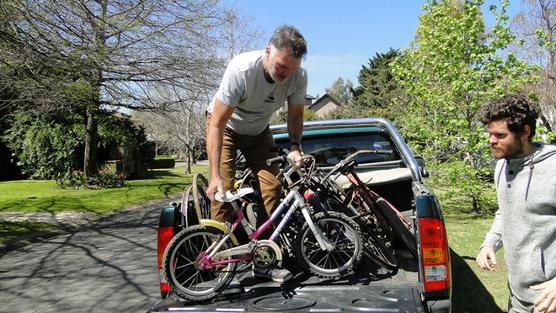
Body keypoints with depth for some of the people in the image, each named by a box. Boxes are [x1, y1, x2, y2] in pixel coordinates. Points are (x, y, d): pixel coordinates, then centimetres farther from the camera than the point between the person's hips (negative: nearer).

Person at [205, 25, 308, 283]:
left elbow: (295, 114, -6)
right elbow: (216, 125, -34)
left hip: (258, 131, 4)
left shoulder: (298, 76, -25)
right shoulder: (241, 69, -37)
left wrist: (294, 146, -25)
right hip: (226, 126, -3)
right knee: (223, 190, -15)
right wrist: (215, 176, -38)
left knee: (272, 187, -10)